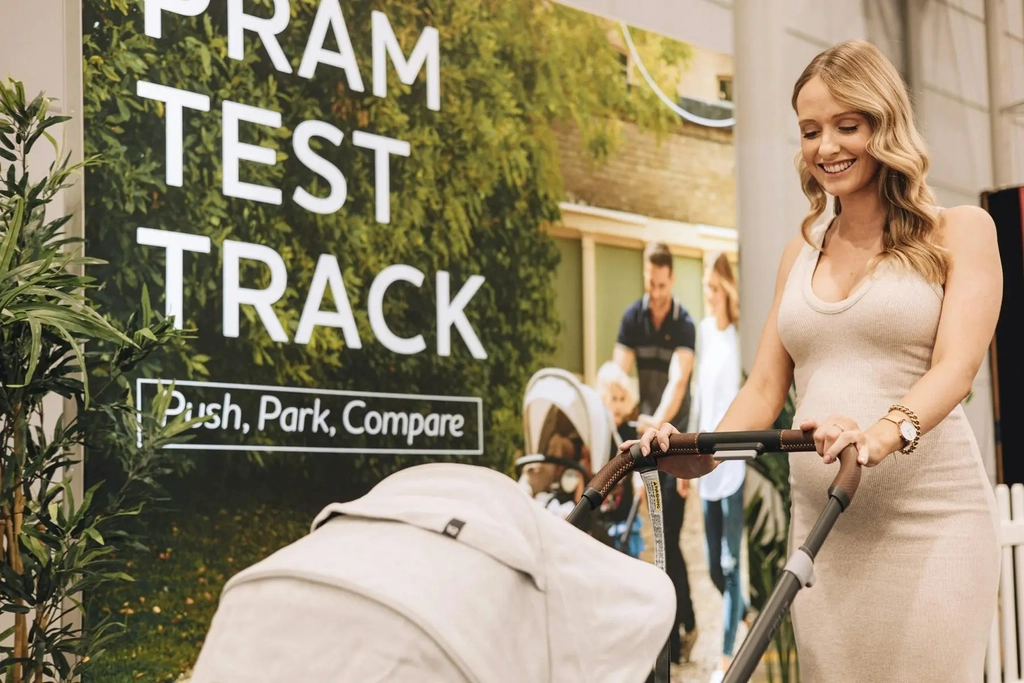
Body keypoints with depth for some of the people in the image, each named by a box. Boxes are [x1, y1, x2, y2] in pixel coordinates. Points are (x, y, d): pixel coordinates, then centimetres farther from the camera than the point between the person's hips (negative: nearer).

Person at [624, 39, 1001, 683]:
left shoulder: (959, 231, 5)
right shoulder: (802, 251, 19)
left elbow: (956, 365, -9)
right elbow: (765, 387, 16)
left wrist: (883, 435, -30)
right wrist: (702, 456, -4)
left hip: (928, 516, -4)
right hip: (821, 525, 4)